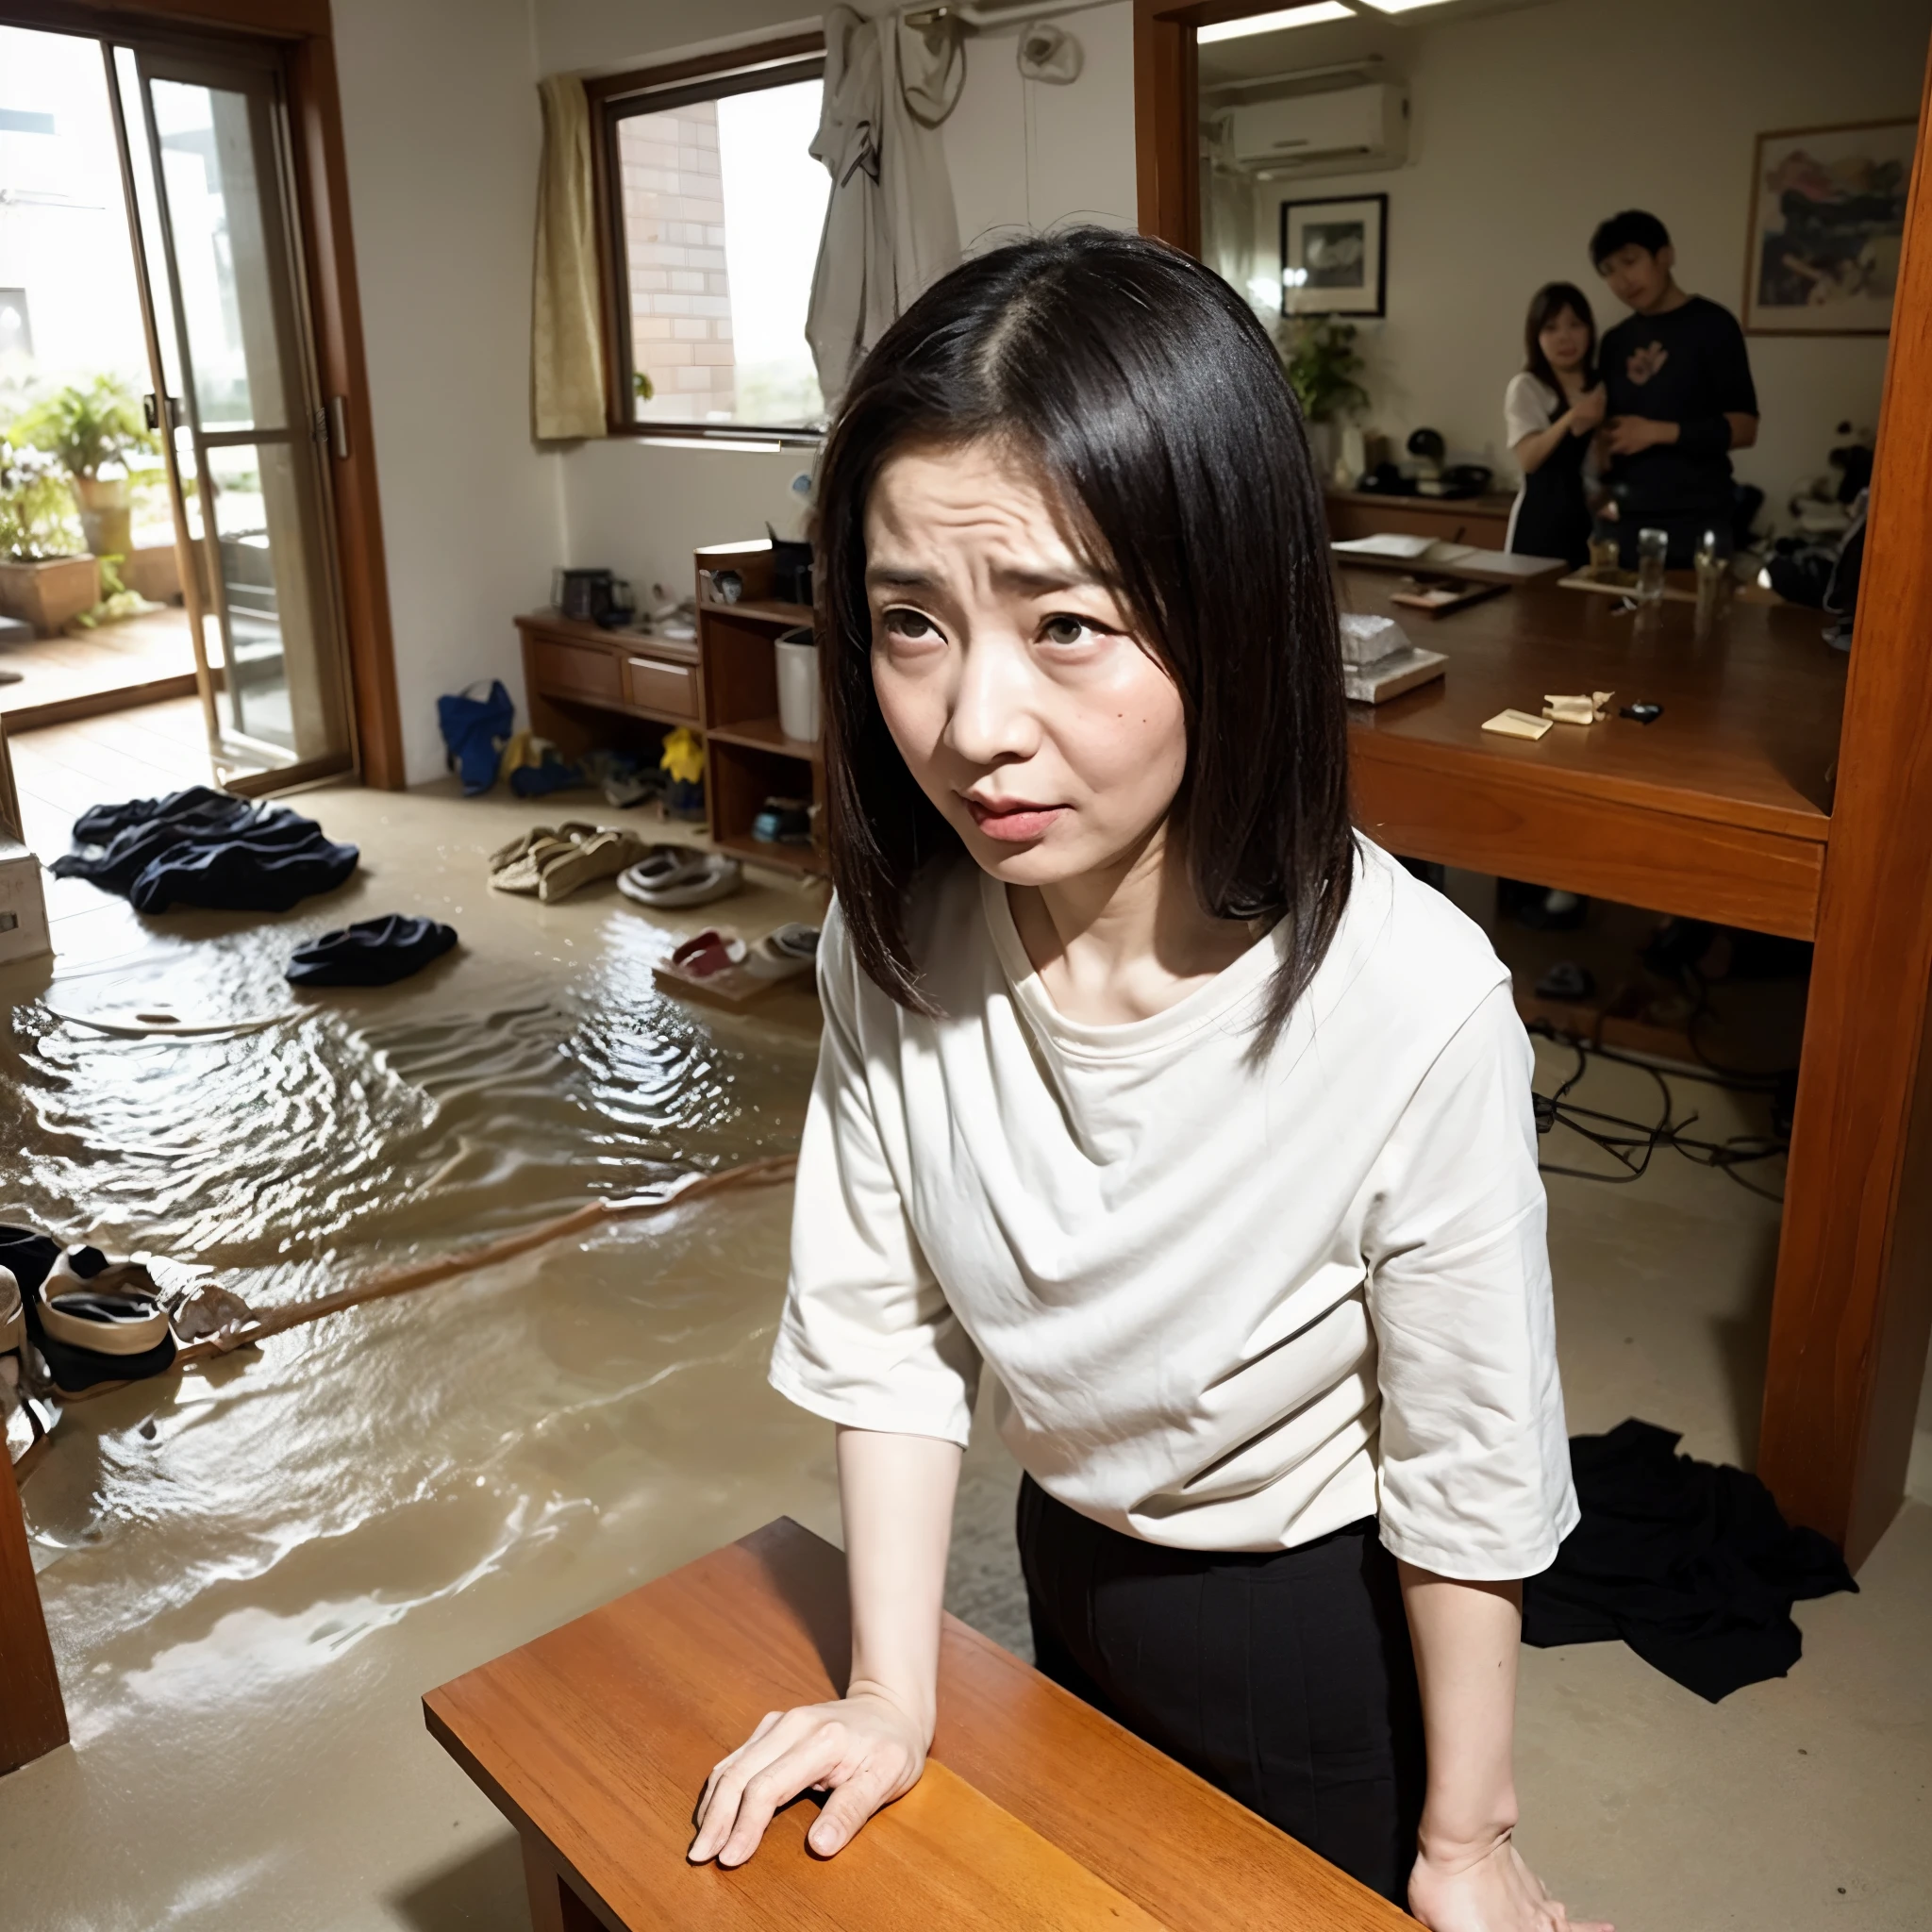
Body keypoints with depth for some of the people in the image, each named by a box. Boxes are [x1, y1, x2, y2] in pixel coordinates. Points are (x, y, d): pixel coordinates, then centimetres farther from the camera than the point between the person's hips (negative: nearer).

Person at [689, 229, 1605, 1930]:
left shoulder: (1413, 1007, -34)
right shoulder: (897, 936, -21)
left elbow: (1471, 1477, -21)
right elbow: (884, 1325, -10)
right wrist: (892, 1690, -5)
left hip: (1320, 1631, -4)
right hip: (1069, 1568, 4)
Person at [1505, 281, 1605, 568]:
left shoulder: (1601, 386, 11)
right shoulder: (1525, 386, -4)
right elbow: (1528, 458, -16)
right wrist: (1570, 419, -29)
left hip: (1594, 519, 4)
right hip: (1543, 521, -4)